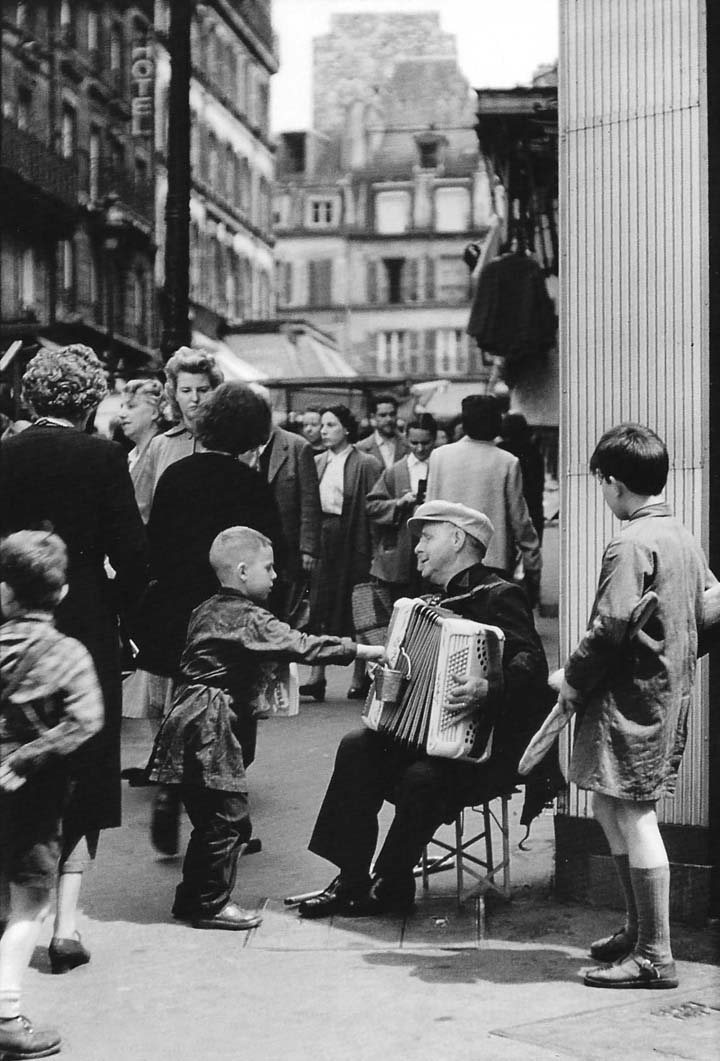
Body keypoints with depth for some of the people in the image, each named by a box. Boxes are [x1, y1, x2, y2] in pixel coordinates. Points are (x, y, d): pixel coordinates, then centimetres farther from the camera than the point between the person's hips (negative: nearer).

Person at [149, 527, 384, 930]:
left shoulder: (209, 611, 15)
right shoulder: (250, 620, -13)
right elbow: (303, 647, -19)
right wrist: (368, 651, -16)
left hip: (195, 723, 10)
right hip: (213, 728, -10)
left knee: (210, 817, 16)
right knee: (228, 815, -3)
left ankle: (192, 897, 24)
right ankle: (213, 904, 3)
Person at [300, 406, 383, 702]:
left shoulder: (366, 465, -5)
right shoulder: (317, 463, 12)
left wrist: (371, 551, -14)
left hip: (353, 543, -5)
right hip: (322, 540, 5)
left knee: (355, 610, 2)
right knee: (318, 608, 0)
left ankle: (360, 679, 12)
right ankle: (316, 678, 1)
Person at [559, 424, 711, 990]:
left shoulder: (631, 544, -16)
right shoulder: (685, 537, 11)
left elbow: (611, 627, -22)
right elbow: (709, 612, 14)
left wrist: (575, 680, -9)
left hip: (631, 697, -9)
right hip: (672, 691, 9)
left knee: (636, 817, -4)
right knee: (610, 805, 19)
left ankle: (655, 956, 0)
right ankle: (638, 927, 28)